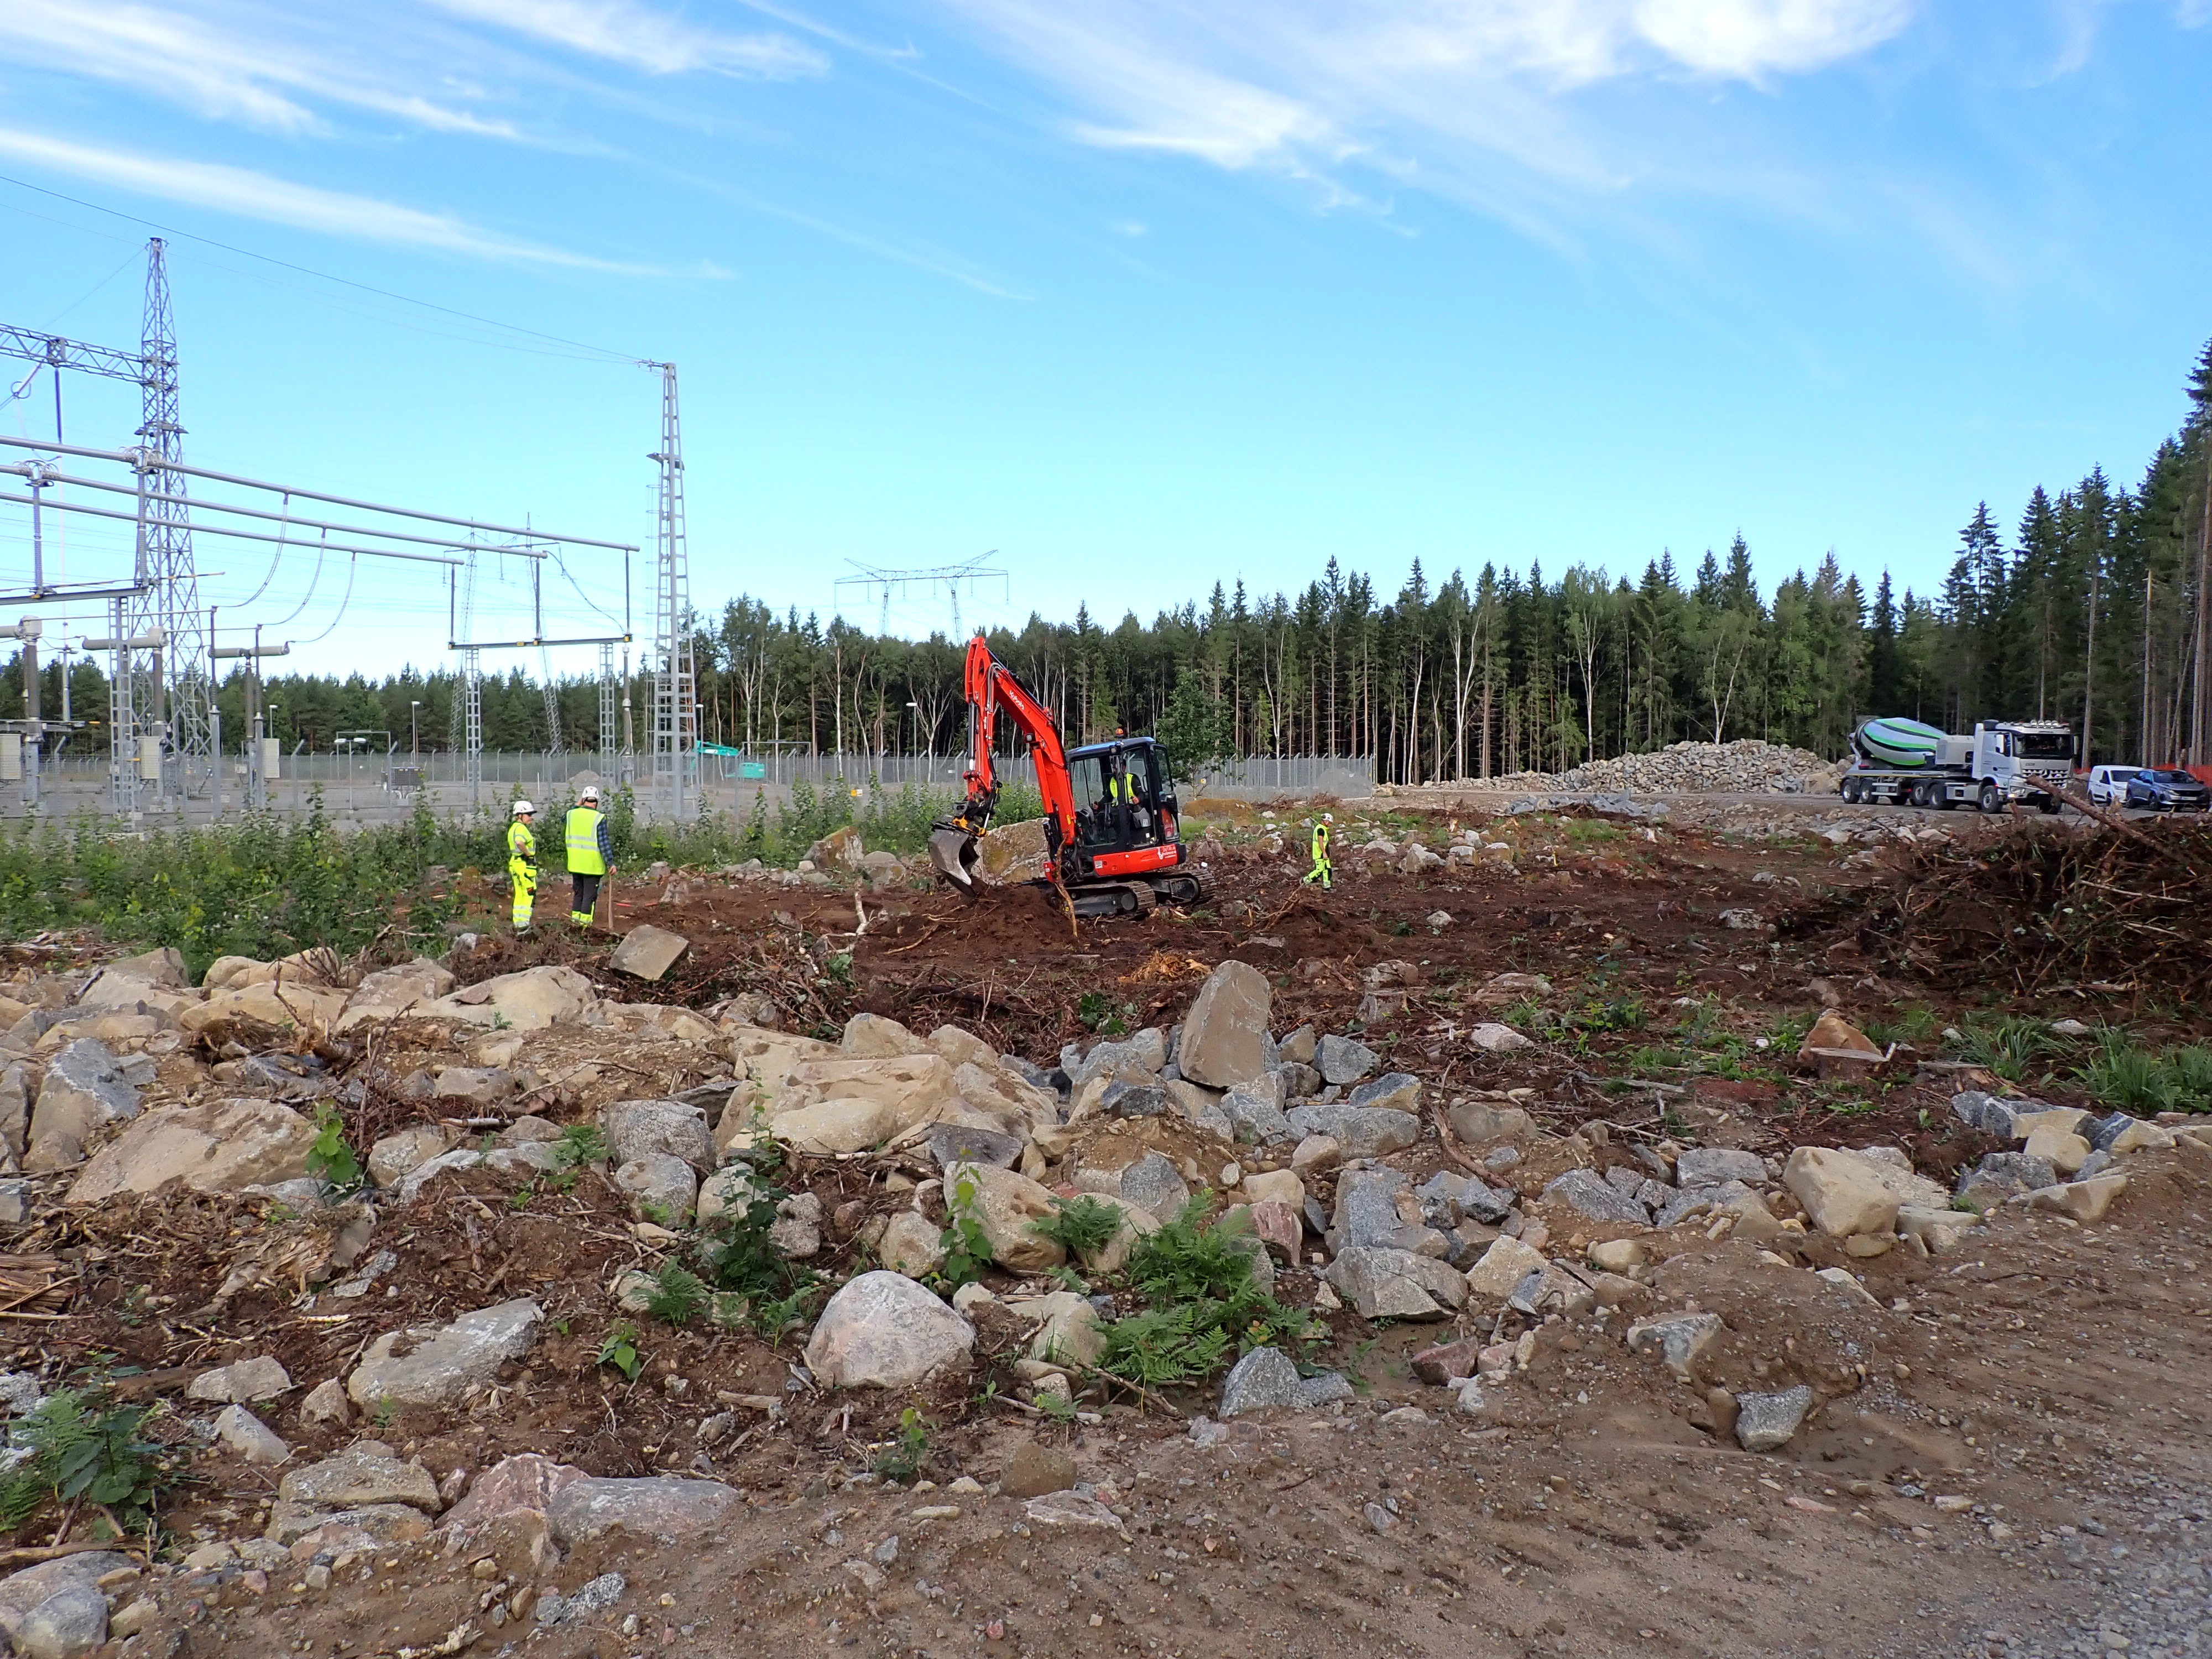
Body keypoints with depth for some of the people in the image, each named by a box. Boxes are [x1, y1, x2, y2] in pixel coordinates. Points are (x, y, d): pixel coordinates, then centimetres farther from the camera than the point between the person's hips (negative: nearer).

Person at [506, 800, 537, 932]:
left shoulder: (512, 828, 15)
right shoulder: (521, 828, -17)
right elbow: (520, 842, -36)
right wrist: (528, 854, -21)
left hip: (514, 863, 10)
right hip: (525, 865, -10)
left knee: (520, 896, 15)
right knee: (530, 895, -4)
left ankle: (518, 925, 18)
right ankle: (523, 926, -7)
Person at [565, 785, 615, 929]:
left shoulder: (572, 814, 3)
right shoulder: (599, 818, -12)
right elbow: (604, 843, -14)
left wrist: (576, 806, 27)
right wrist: (611, 863, -11)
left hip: (575, 863, 5)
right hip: (593, 864, -5)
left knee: (578, 893, 17)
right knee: (590, 895, 1)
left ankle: (575, 920, 17)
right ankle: (585, 923, 0)